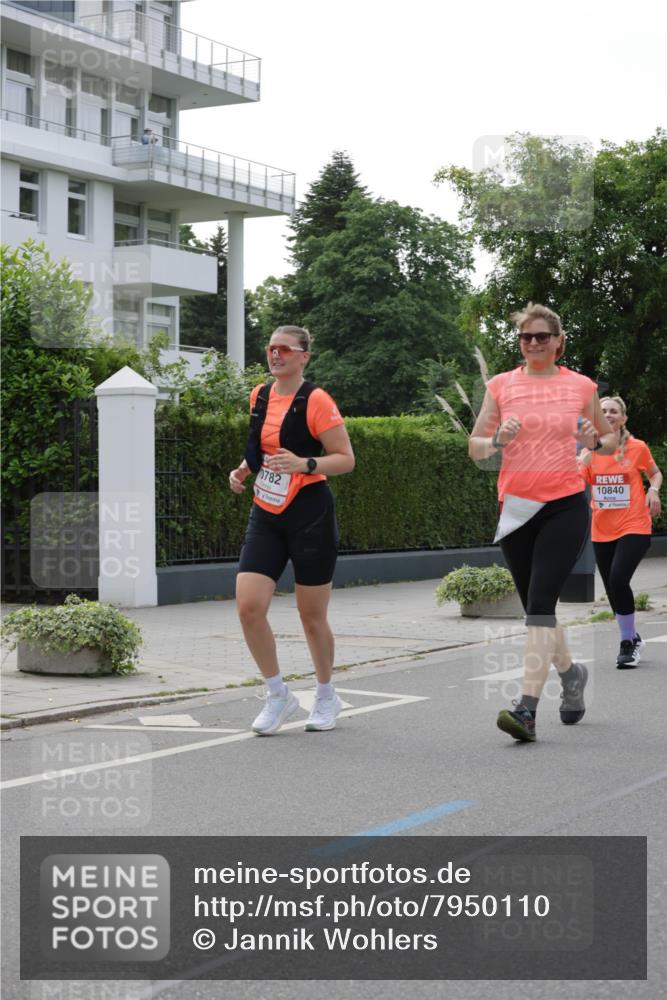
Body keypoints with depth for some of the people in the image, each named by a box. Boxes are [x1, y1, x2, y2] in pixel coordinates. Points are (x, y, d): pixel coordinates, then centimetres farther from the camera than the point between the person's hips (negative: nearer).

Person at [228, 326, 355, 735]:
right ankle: (279, 696, 8)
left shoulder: (316, 401, -11)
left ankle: (327, 696, 28)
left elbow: (346, 459, -11)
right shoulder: (259, 396, 9)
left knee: (312, 615, 4)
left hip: (309, 515, -5)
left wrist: (304, 464, -26)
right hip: (266, 516, 6)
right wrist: (243, 470, 7)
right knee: (248, 606, -9)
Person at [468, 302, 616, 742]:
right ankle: (571, 671, 39)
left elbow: (611, 440, 15)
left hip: (566, 507, -3)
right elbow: (474, 446, 8)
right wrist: (498, 440, -13)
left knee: (540, 604, -15)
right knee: (536, 607, 12)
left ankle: (527, 709, -19)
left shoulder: (581, 386, 3)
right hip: (516, 508, 3)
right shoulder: (501, 385, 6)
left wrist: (596, 441, -7)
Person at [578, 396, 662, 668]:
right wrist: (579, 464, -19)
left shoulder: (637, 448, -3)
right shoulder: (588, 452, 4)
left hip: (634, 528, -4)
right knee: (612, 589, 8)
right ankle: (632, 638, 31)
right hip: (602, 531, 4)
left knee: (618, 579, -22)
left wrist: (653, 490, -7)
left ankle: (628, 642, -6)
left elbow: (655, 473, 13)